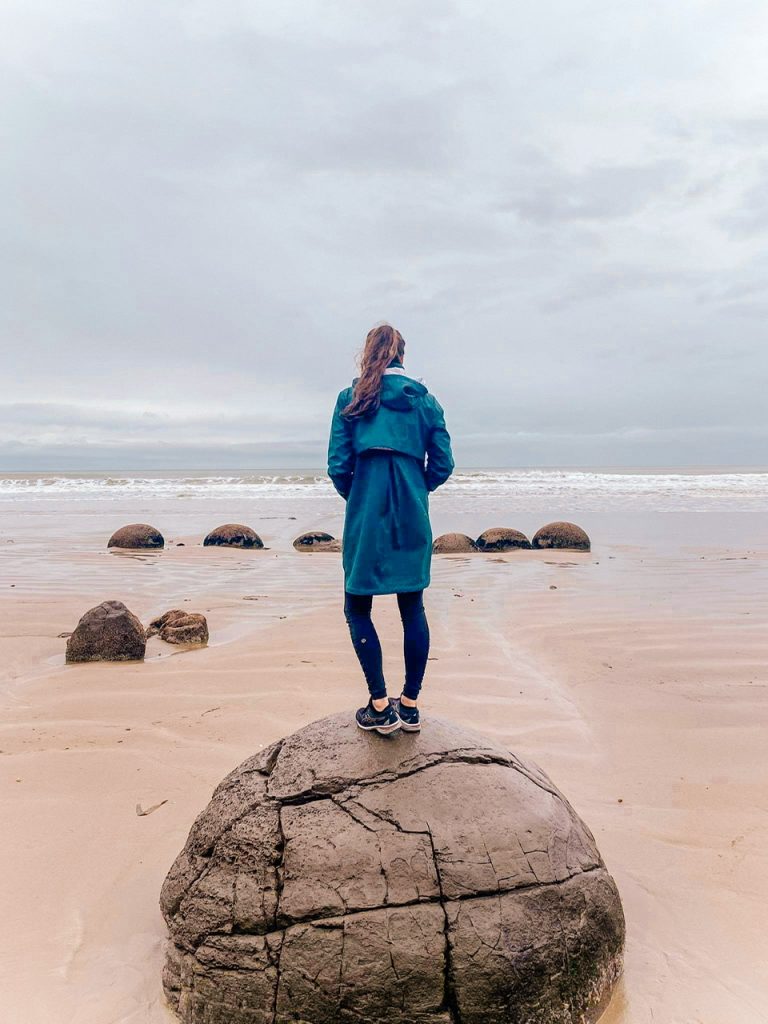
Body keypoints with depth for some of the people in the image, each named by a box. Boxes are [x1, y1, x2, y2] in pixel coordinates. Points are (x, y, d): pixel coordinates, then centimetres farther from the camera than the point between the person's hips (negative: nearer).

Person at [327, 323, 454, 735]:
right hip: (413, 517, 3)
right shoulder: (425, 399, 8)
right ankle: (410, 705, 20)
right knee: (412, 607, 12)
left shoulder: (351, 398, 1)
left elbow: (338, 465, -3)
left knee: (358, 608, 8)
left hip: (367, 515, -3)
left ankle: (381, 707, 7)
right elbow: (442, 465, 6)